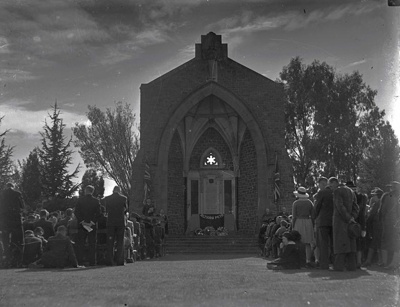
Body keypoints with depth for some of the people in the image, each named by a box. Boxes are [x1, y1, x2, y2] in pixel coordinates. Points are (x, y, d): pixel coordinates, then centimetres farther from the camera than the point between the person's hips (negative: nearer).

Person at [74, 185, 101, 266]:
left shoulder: (80, 200, -1)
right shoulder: (96, 201, -1)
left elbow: (76, 212, -6)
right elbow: (98, 213, -7)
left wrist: (82, 221, -6)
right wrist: (92, 222, -7)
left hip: (81, 226, 0)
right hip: (92, 226, 0)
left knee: (80, 244, 6)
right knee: (92, 244, 5)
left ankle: (79, 262, 2)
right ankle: (92, 262, 2)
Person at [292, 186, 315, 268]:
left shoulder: (295, 203, -4)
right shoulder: (310, 202, 5)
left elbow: (294, 216, -7)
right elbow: (313, 216, 4)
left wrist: (293, 227, -1)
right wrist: (312, 227, 11)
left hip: (298, 223, -2)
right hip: (308, 223, 3)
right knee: (307, 244, 5)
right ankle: (308, 262, -4)